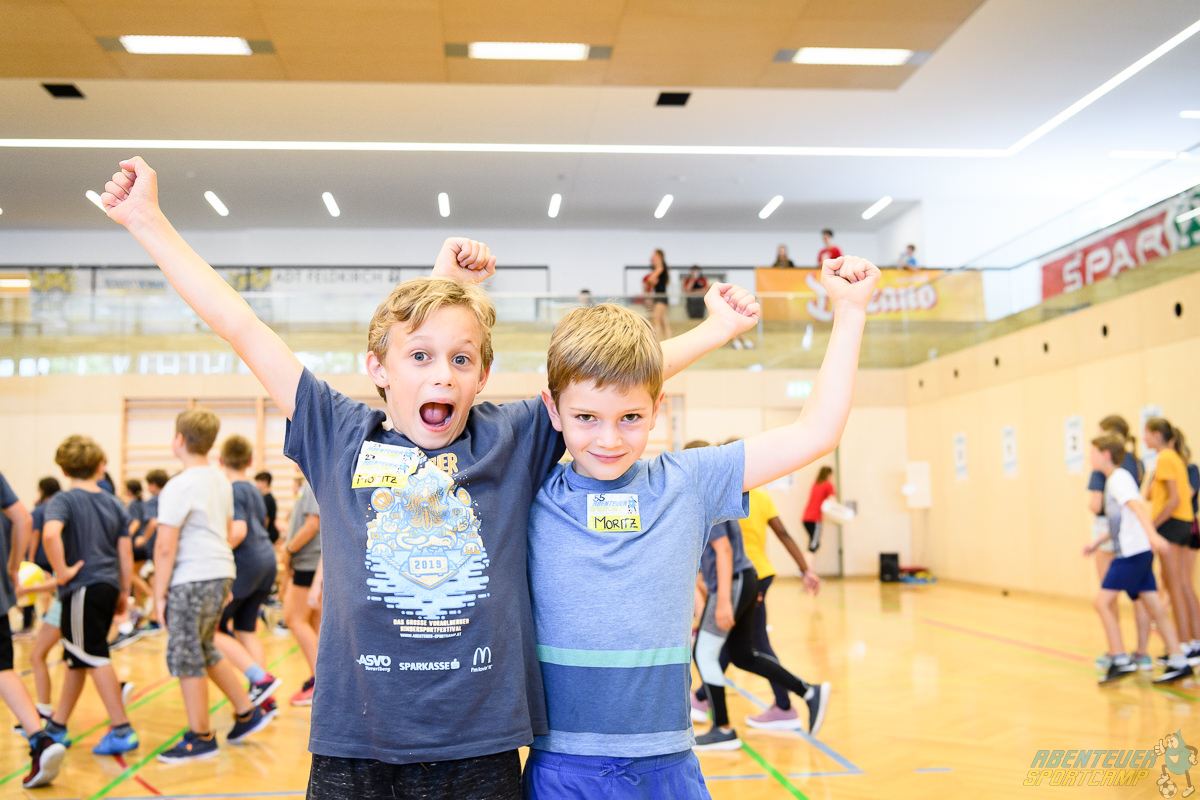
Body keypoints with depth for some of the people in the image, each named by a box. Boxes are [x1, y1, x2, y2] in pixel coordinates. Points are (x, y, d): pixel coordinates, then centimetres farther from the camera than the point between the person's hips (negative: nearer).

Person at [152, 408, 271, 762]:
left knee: (185, 658, 3)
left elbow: (165, 547, -15)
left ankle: (200, 737, 11)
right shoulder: (221, 480, 12)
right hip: (221, 573, 9)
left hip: (192, 579, -9)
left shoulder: (179, 486, -14)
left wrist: (159, 593, -8)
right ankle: (247, 712, 23)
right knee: (204, 651, 21)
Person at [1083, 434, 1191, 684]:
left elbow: (1138, 506, -27)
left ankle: (1120, 660, -6)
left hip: (1132, 552, -9)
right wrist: (1097, 542, 31)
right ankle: (1178, 662, 9)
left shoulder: (1118, 479, -10)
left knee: (1103, 601, -8)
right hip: (1138, 553, 9)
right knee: (1154, 608, 8)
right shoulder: (1113, 480, 18)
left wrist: (1153, 534, -40)